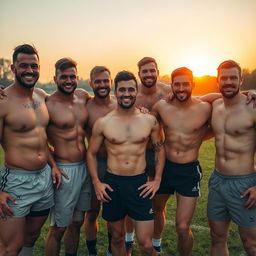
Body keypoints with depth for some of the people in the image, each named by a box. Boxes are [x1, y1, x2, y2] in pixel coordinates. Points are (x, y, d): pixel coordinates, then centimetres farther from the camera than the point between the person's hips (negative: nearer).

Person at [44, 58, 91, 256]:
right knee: (58, 228, 4)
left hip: (85, 167, 6)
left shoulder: (84, 96, 5)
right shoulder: (48, 104, -12)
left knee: (77, 222, 19)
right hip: (64, 170, -6)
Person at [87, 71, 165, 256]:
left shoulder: (150, 120, -1)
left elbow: (160, 149, 10)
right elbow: (91, 153, 7)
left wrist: (157, 180, 3)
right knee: (117, 238, 17)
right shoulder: (103, 123, -3)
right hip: (112, 184, 1)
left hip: (140, 184, 0)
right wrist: (96, 182, -1)